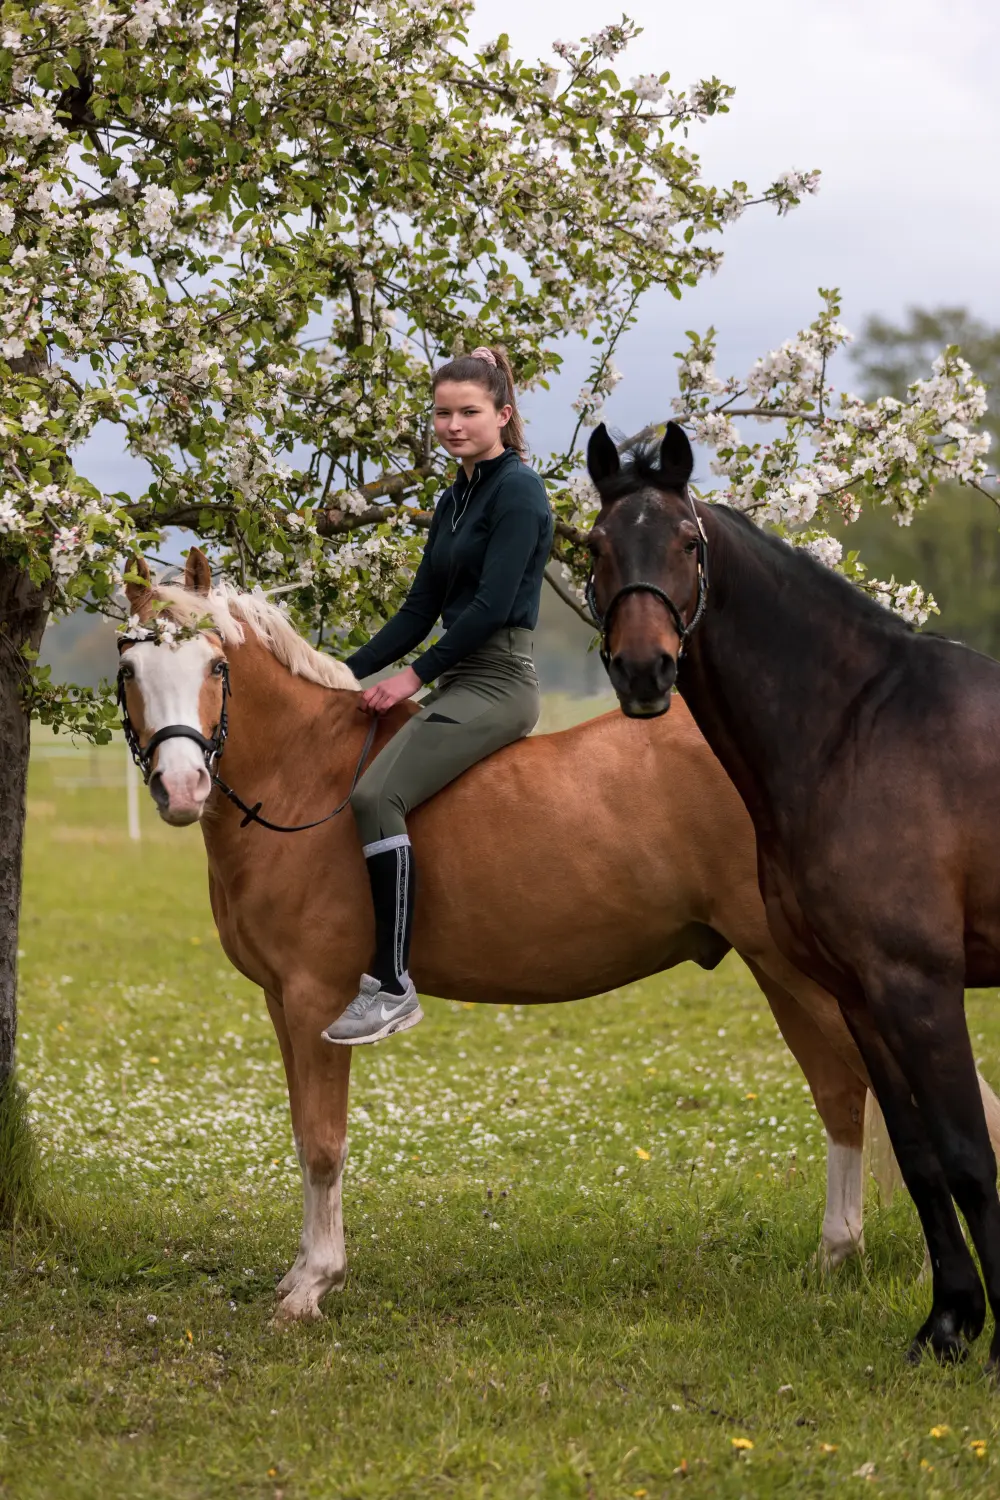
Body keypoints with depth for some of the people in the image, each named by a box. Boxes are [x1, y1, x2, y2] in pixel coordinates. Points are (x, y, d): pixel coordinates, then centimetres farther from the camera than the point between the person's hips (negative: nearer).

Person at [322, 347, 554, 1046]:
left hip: (498, 682, -10)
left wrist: (415, 676, -15)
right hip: (459, 683, 10)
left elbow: (493, 603, -18)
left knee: (378, 795, -24)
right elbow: (420, 609, 18)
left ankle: (394, 986, -22)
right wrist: (349, 673, 11)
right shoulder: (455, 500, 17)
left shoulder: (518, 489, -10)